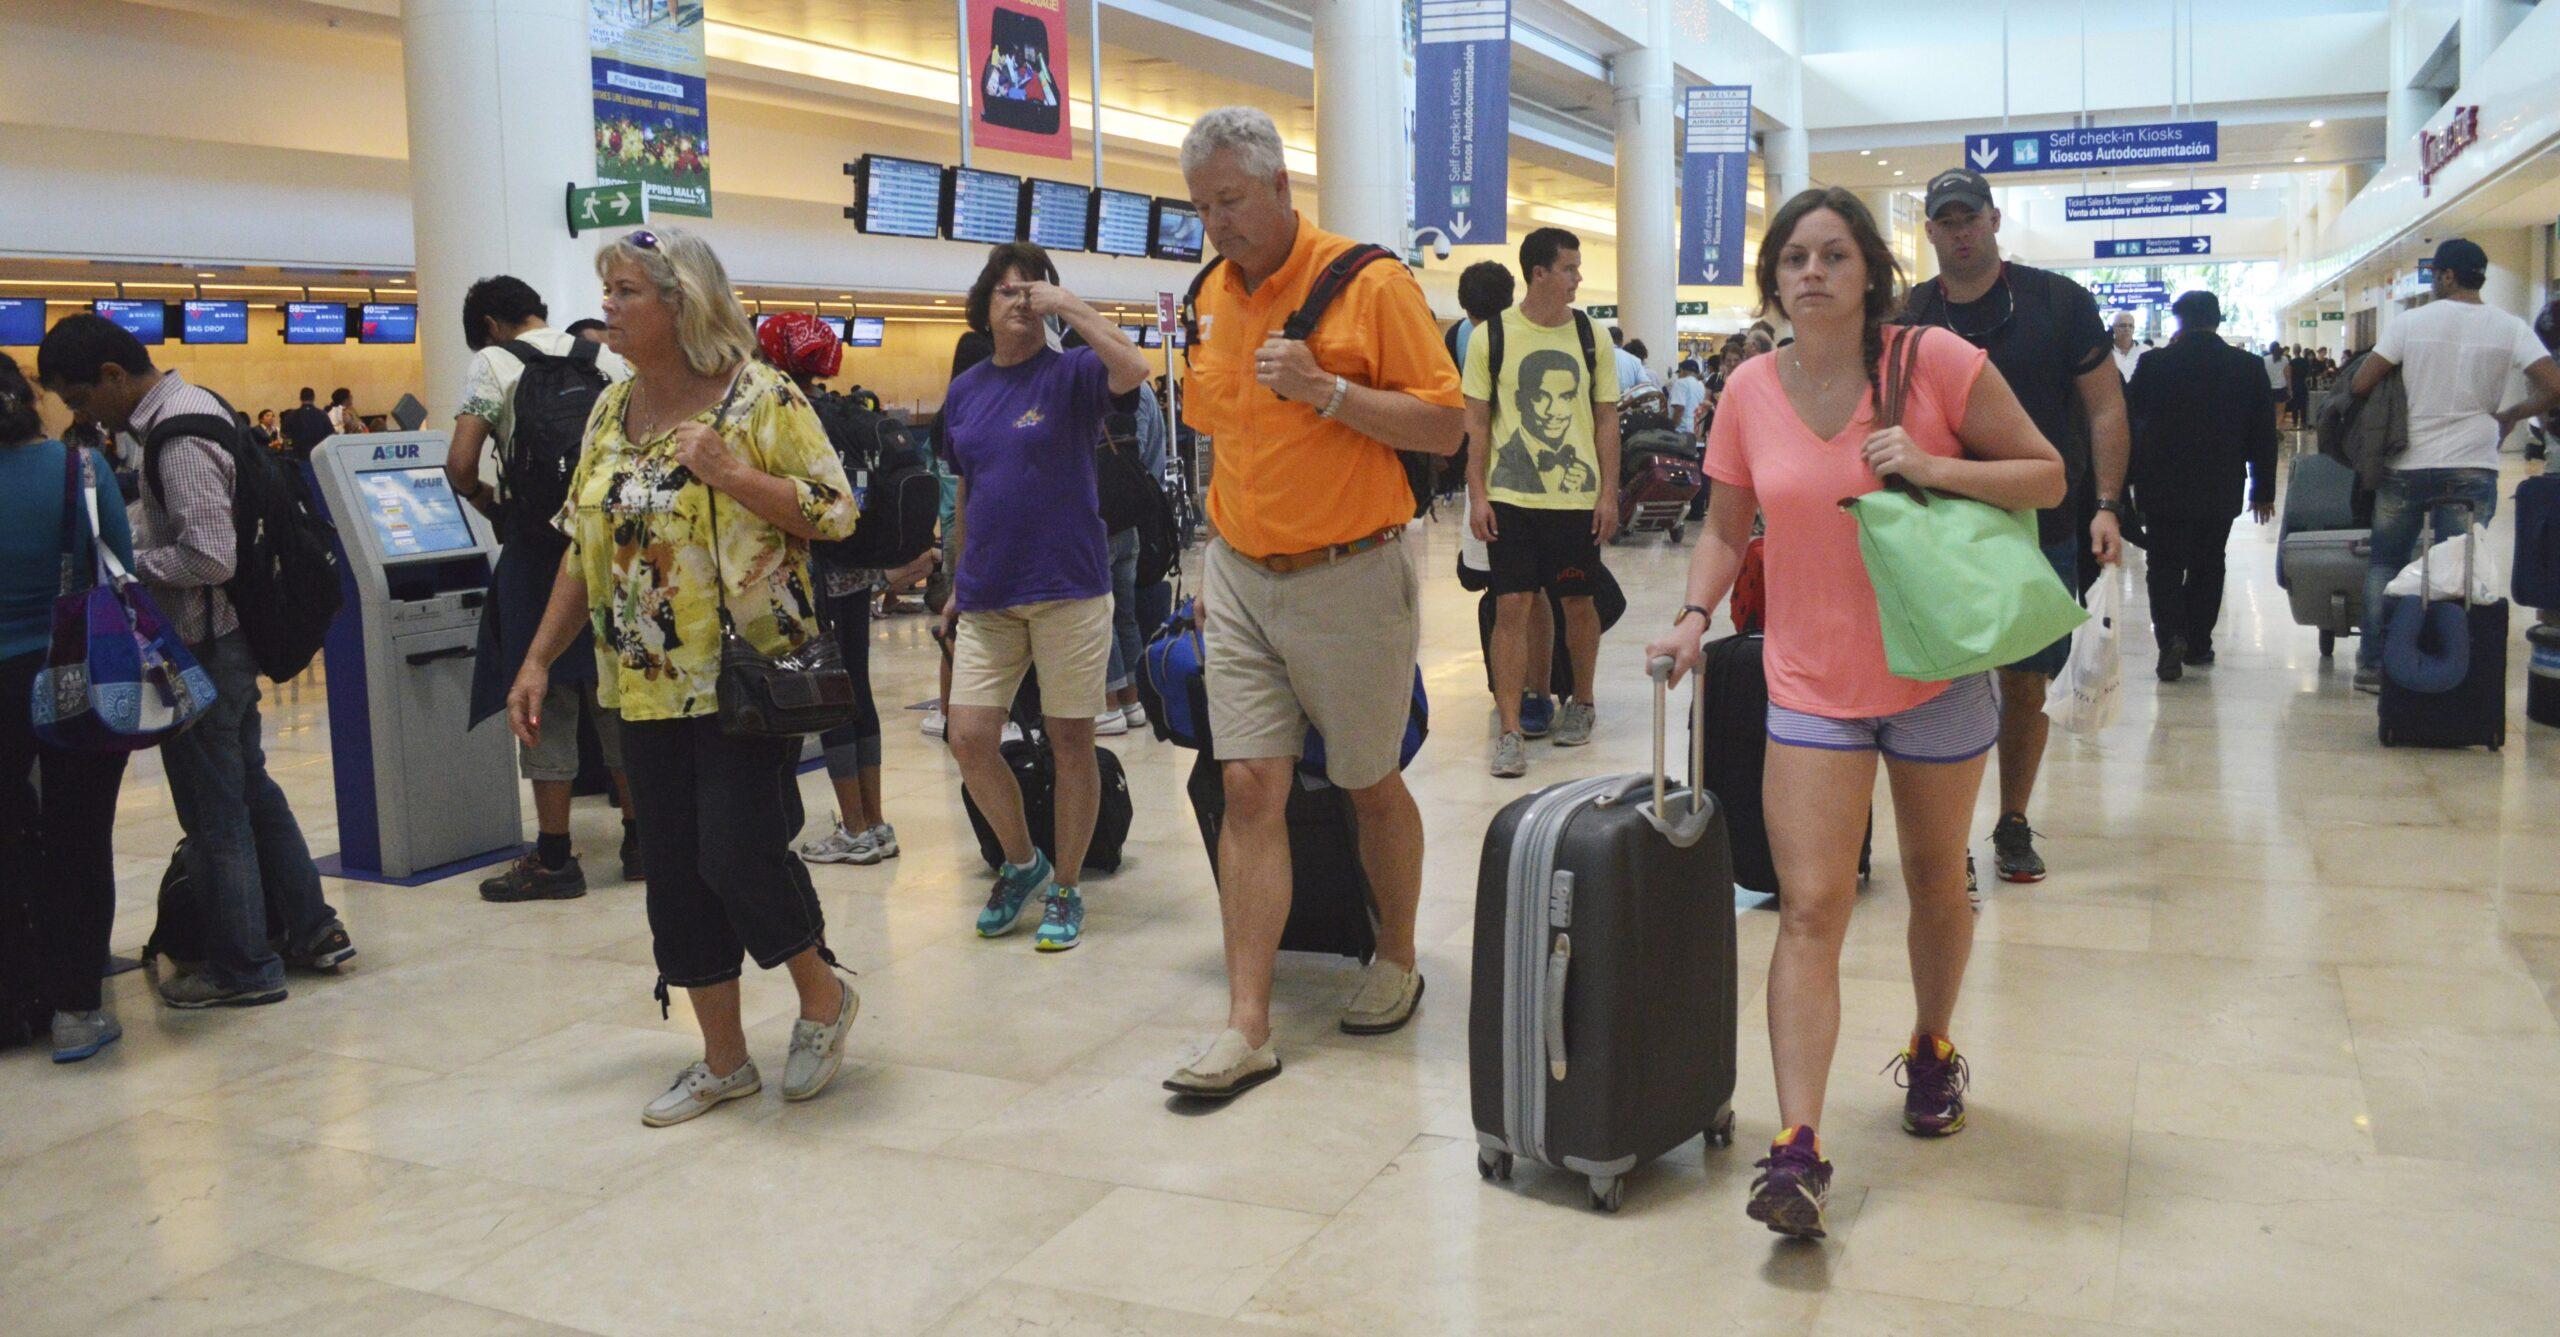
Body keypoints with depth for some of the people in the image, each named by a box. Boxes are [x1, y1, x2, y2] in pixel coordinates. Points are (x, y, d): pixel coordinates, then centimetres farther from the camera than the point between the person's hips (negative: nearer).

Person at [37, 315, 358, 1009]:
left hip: (201, 645, -10)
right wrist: (129, 544, 6)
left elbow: (209, 558, -25)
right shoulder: (195, 404, 9)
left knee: (213, 809, 2)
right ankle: (312, 930, 27)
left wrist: (122, 563, -13)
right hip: (228, 635, 10)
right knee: (250, 787, 19)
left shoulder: (179, 439, -21)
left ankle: (243, 968, 13)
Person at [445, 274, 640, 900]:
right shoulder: (608, 358, 10)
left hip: (540, 545, -4)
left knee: (545, 696, 2)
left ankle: (554, 860, 5)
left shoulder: (493, 364, -1)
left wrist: (488, 503, 9)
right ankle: (640, 842, 18)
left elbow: (461, 464, -10)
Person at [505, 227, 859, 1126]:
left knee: (738, 851, -10)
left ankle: (824, 996, 18)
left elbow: (837, 512, -9)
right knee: (675, 871, 8)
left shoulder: (761, 397, -7)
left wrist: (736, 478, -21)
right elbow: (582, 547, 15)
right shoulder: (612, 410, 11)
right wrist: (538, 659, 11)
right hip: (647, 684, 6)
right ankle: (723, 1061, 21)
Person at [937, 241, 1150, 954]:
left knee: (1071, 740, 3)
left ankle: (1065, 889, 18)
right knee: (969, 738, 0)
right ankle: (1021, 861, 24)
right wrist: (958, 585, 18)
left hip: (1067, 588, -4)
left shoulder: (1069, 374, -4)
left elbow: (1133, 369, -26)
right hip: (988, 594, 4)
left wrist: (1069, 304, -21)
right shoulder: (964, 392, 11)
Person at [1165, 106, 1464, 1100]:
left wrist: (1327, 389, -22)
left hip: (1348, 579, -4)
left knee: (1370, 784, 10)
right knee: (1251, 787, -1)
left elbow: (1445, 426, -11)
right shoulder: (1210, 295, 8)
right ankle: (1247, 1026, 2)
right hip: (1241, 578, 5)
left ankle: (1397, 961, 34)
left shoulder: (1367, 284, -10)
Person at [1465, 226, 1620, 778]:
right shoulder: (1492, 336, -1)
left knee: (1578, 603, 10)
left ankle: (1580, 702, 32)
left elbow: (1606, 418, 7)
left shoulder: (1589, 335, 4)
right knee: (1511, 606, -5)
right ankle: (1510, 730, -1)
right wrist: (1477, 495, -4)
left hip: (1577, 496, 2)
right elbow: (1475, 420, 2)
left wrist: (1609, 493, 2)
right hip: (1510, 498, -2)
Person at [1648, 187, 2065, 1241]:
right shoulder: (1752, 390, -2)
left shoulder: (1936, 361, -10)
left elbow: (2047, 476, -5)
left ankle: (1932, 1050, 45)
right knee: (1810, 911, -7)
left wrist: (1936, 469, -21)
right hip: (1811, 685, 1)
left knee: (1937, 883, 19)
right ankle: (1797, 1151, -9)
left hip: (1937, 675, 0)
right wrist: (1695, 615, -9)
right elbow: (1726, 527, 8)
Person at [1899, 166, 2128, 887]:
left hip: (2044, 532, 0)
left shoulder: (2058, 301, 1)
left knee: (2026, 686, 8)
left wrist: (2106, 506, -8)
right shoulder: (1910, 318, 4)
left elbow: (2105, 408, 1)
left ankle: (2013, 823, 24)